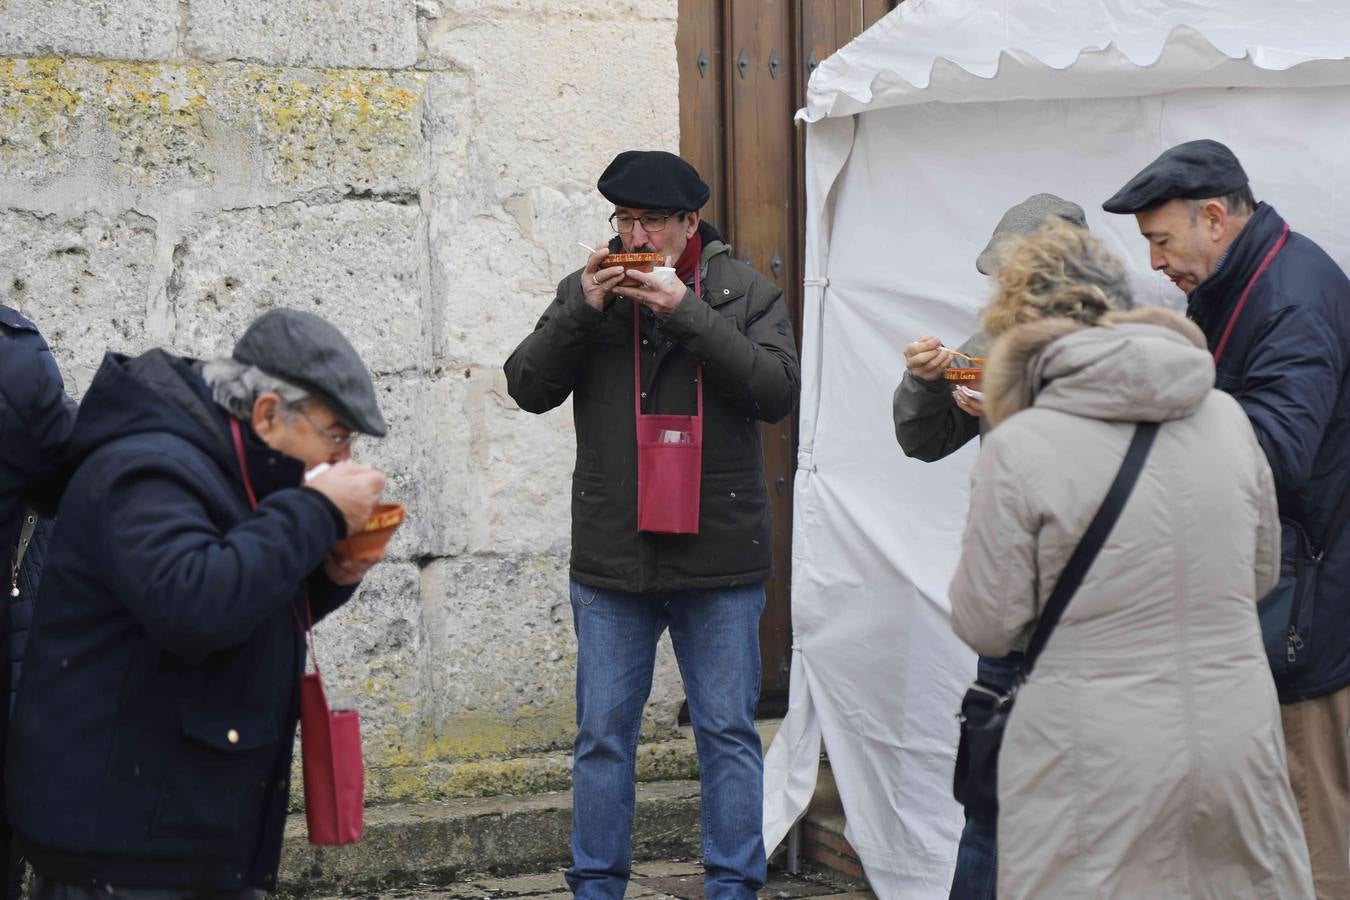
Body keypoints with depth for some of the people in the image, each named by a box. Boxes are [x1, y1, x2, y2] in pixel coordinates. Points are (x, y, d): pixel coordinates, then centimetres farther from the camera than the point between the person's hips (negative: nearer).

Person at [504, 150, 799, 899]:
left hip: (719, 556, -2)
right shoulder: (586, 291, 6)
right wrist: (583, 312, -14)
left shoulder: (744, 292, 1)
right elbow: (528, 387, 0)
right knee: (602, 733, 7)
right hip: (611, 557, 2)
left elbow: (778, 391, -12)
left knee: (727, 732, 3)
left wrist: (688, 314, -19)